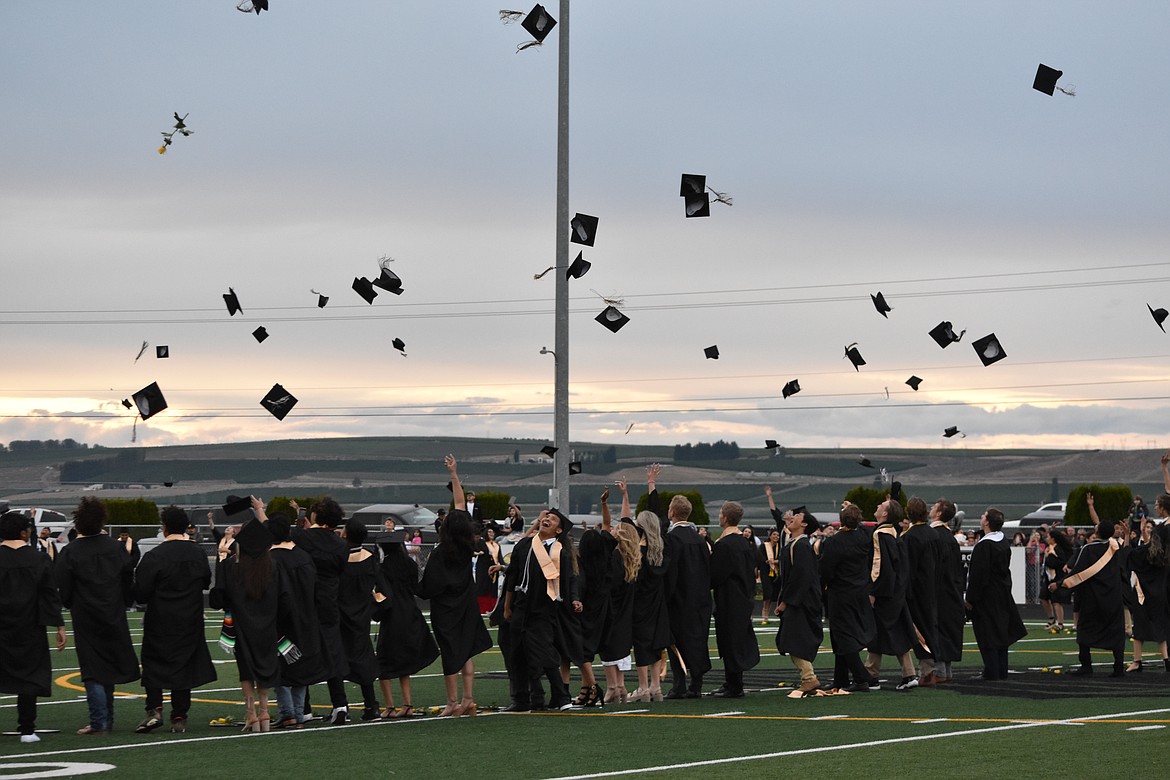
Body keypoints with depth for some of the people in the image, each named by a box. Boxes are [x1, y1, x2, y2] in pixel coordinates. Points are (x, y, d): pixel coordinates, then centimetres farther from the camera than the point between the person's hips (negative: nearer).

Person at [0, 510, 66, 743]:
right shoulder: (39, 559, -4)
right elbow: (50, 595, -3)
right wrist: (59, 625, 1)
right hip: (28, 628, 0)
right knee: (28, 677, 7)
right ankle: (27, 730, 5)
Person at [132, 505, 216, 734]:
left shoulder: (154, 556, -17)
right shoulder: (198, 554, -1)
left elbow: (141, 593, -15)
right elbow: (206, 582, 15)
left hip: (160, 621, -4)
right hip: (190, 621, 4)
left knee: (153, 665, 9)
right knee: (183, 665, 10)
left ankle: (154, 710, -6)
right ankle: (179, 717, 10)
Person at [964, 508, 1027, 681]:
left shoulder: (984, 545, -21)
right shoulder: (1005, 543, 6)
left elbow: (978, 574, -21)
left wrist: (970, 598, -14)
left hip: (986, 595, -9)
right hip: (1003, 595, 9)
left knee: (987, 635, -3)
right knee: (1001, 632, 13)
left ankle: (991, 671, -2)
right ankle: (1001, 671, 18)